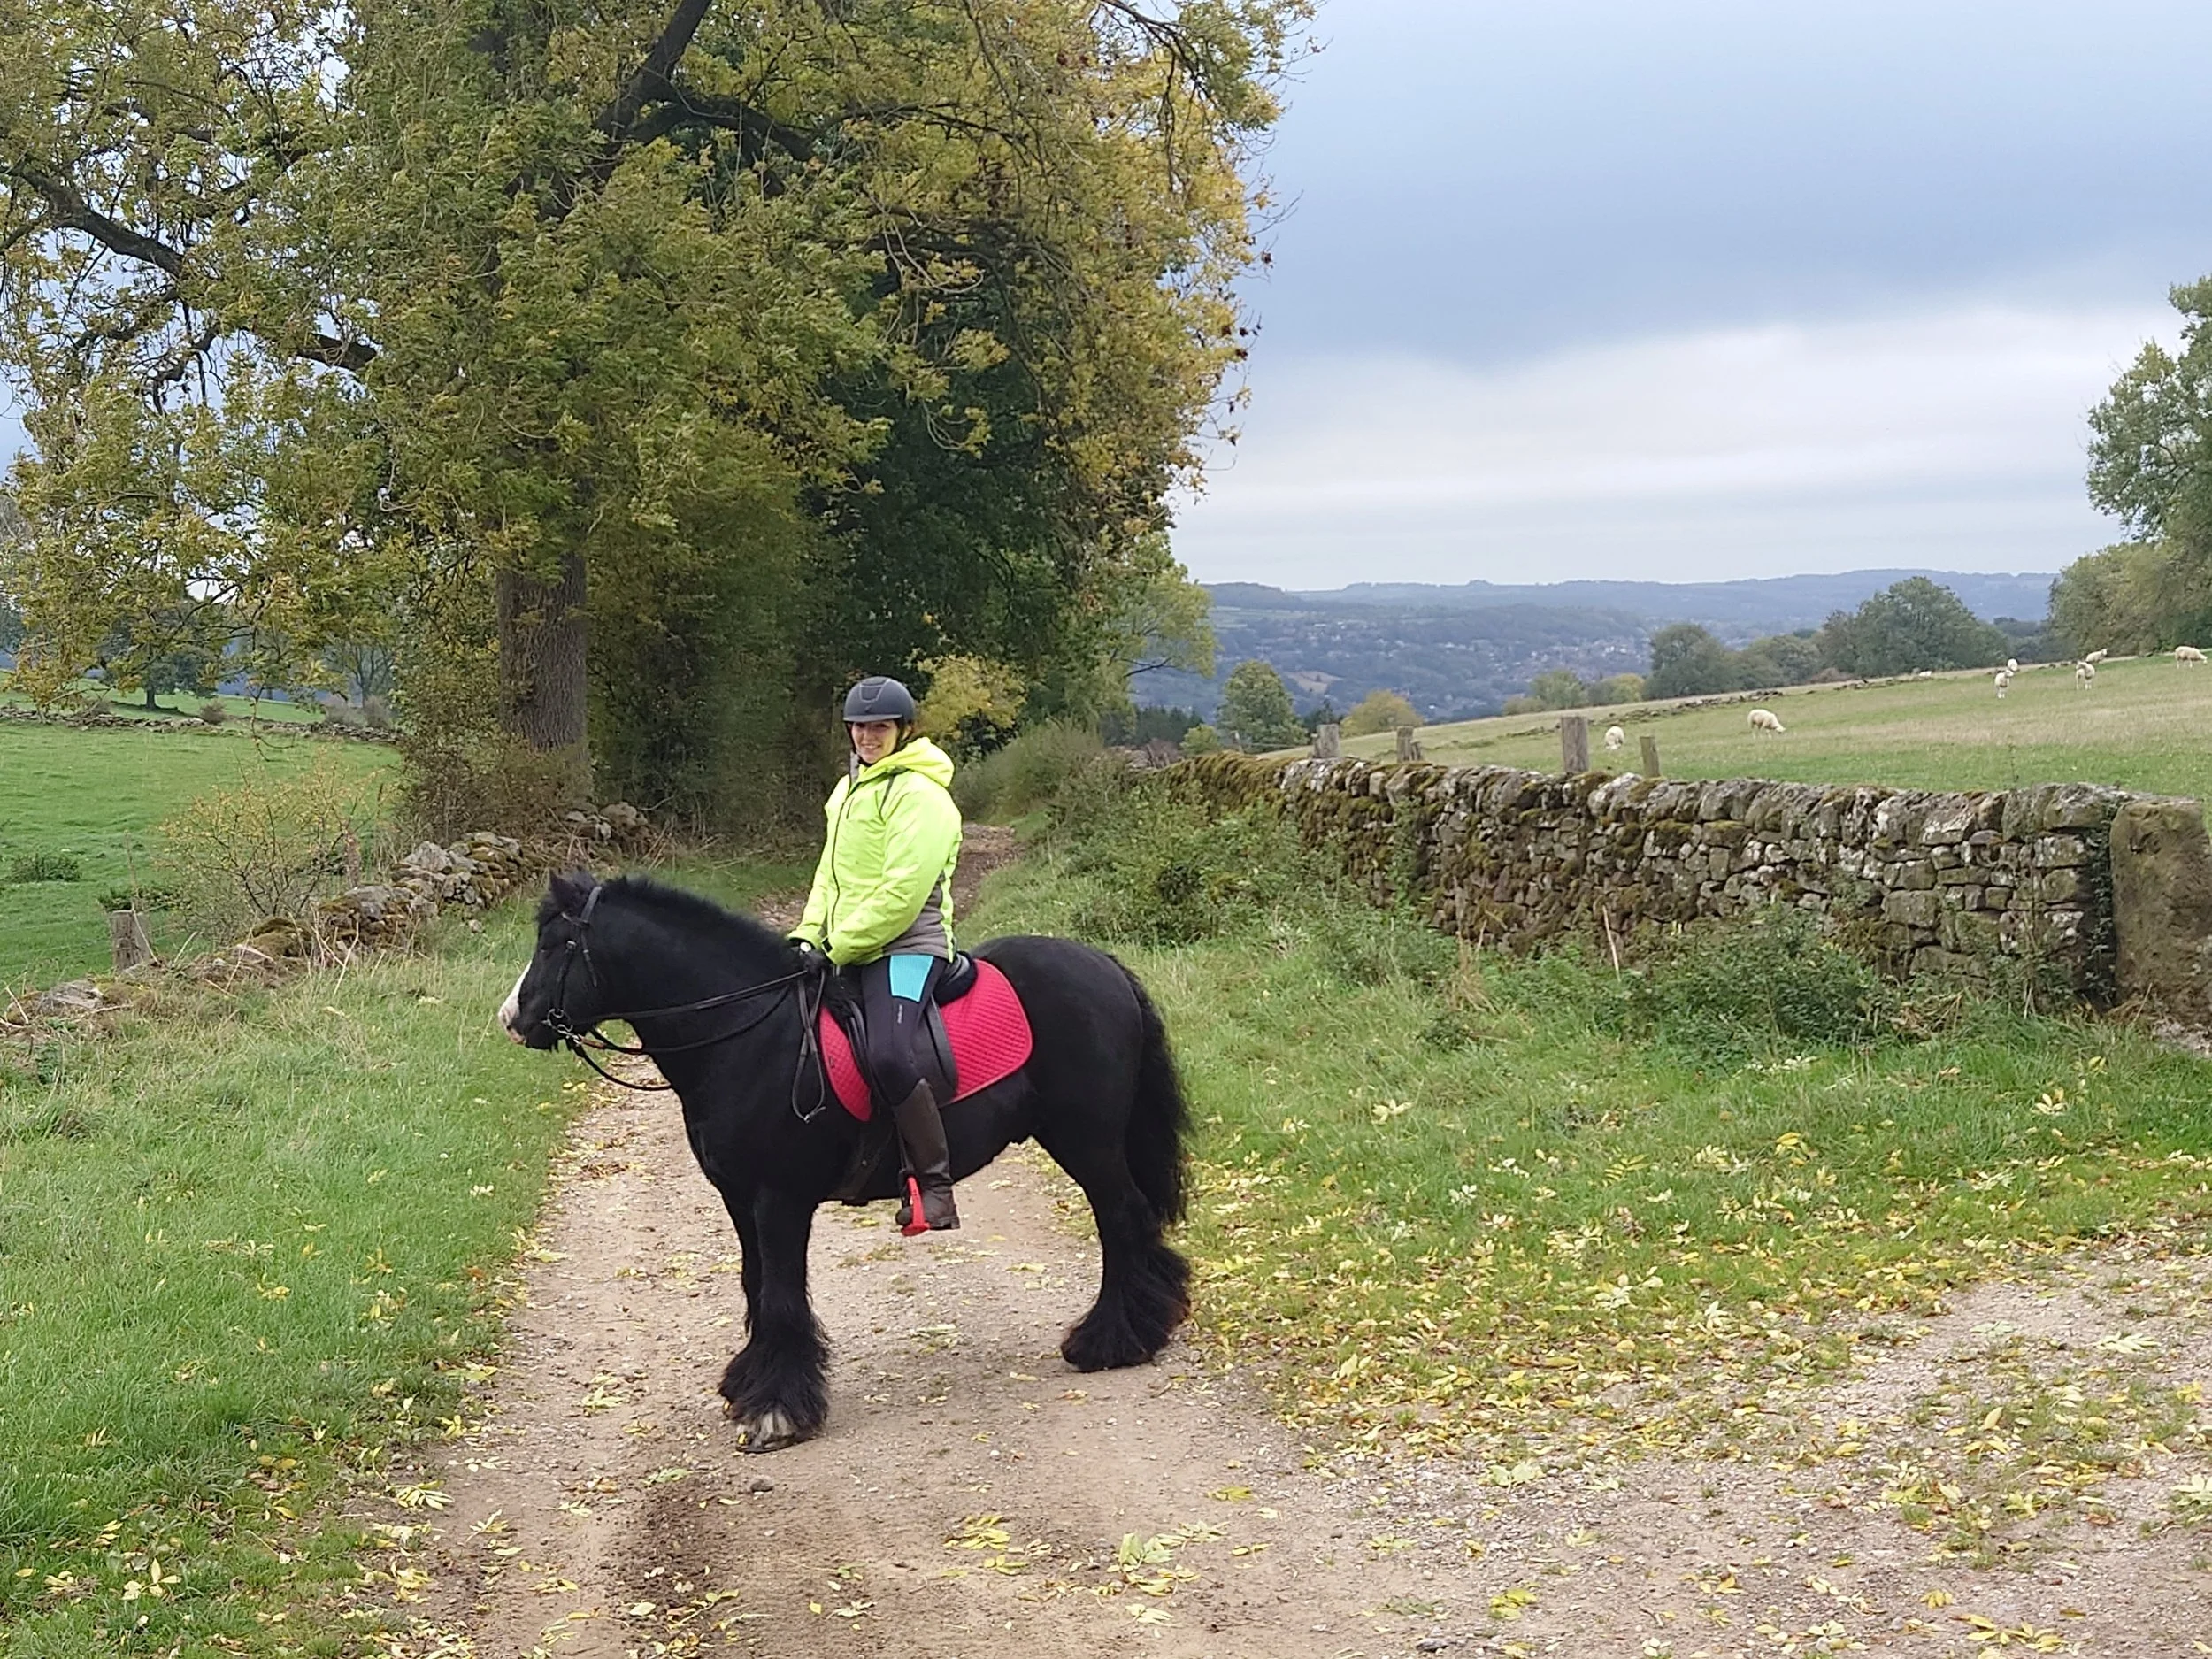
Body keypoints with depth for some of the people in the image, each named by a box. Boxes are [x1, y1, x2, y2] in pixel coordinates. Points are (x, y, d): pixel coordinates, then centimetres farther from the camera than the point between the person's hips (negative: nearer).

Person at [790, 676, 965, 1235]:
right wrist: (808, 934, 8)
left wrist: (838, 947, -15)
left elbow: (901, 893, -17)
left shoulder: (920, 795, -9)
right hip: (843, 953, 10)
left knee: (886, 1054, -31)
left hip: (905, 947, -10)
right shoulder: (849, 789, 20)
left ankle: (934, 1187, -22)